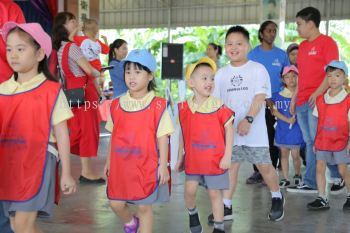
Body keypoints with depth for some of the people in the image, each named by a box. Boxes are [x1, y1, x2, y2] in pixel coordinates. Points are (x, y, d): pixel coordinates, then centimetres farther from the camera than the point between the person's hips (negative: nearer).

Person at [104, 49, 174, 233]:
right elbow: (114, 136, 11)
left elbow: (162, 138, -9)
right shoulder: (117, 104, 3)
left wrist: (163, 166, -11)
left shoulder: (157, 106, -10)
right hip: (121, 165, 4)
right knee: (116, 203, 11)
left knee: (144, 207, 6)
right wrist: (109, 161, 13)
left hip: (146, 166, -4)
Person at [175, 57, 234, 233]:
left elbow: (229, 129, -6)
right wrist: (180, 157, 11)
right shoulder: (184, 108, -3)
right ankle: (192, 214, 32)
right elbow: (183, 134, 8)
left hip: (215, 160, -2)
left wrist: (227, 156, -10)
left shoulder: (218, 106, -12)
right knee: (190, 189, 1)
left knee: (215, 193, 6)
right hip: (193, 159, 2)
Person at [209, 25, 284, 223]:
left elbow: (260, 97, -13)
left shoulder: (258, 69, -3)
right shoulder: (221, 74, 8)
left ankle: (277, 198, 29)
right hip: (229, 130, 3)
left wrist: (248, 119, -24)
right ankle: (226, 206, 13)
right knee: (230, 166, 5)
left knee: (265, 166, 5)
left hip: (255, 130, -3)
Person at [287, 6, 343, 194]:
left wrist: (317, 93, -20)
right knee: (310, 143, 9)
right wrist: (294, 97, 17)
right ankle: (310, 183, 13)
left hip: (317, 101, -8)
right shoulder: (302, 46, 18)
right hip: (302, 102, 8)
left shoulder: (327, 42, -5)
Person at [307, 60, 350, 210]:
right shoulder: (320, 99, 4)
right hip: (322, 141, 3)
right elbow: (318, 122, 9)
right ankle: (322, 199, 8)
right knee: (320, 168, 0)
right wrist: (315, 141, 8)